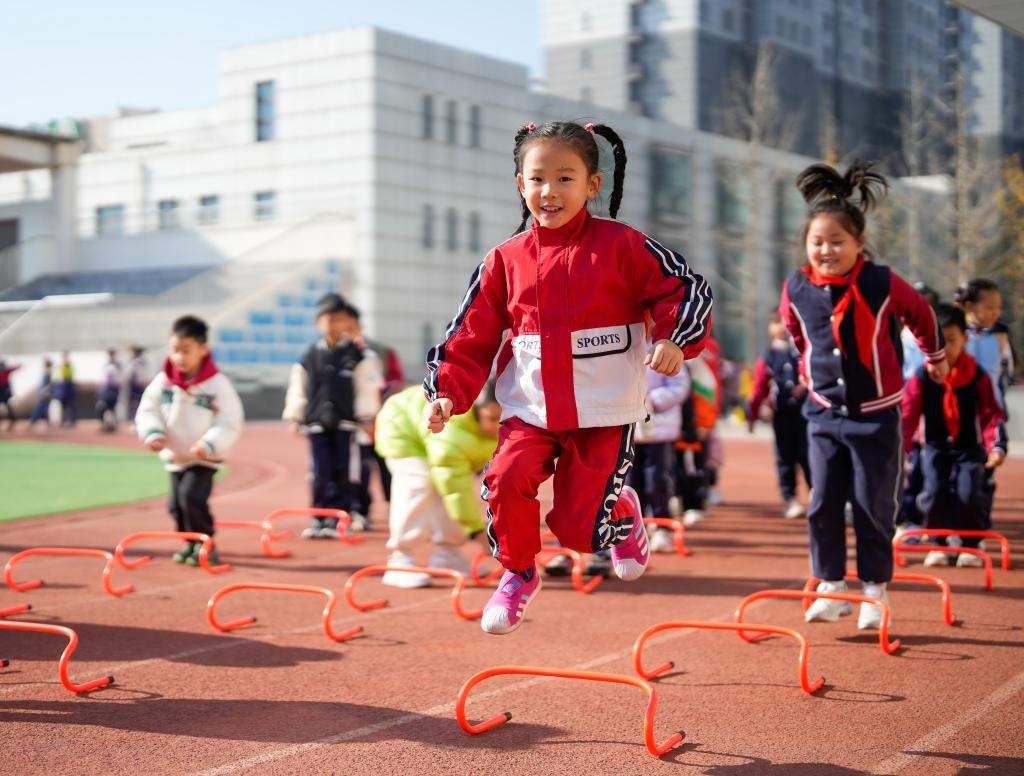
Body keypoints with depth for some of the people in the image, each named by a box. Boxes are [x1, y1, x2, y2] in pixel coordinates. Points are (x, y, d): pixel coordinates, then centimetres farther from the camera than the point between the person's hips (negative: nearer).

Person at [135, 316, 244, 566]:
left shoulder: (218, 384, -16)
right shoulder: (162, 381, -6)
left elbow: (230, 423, -14)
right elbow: (148, 410, 2)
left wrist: (209, 444, -28)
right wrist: (153, 433, -18)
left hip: (204, 459, -5)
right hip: (173, 456, 5)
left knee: (192, 497, -20)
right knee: (176, 504, 10)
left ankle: (205, 545, -4)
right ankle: (190, 543, 31)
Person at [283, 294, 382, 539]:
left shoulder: (360, 356, 1)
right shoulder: (309, 357, 7)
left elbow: (368, 387, 2)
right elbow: (297, 389, 11)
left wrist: (367, 417, -2)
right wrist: (295, 417, 9)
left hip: (347, 423, -2)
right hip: (317, 424, 2)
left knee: (344, 474, -1)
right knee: (320, 475, 4)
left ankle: (339, 519, 5)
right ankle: (320, 519, 12)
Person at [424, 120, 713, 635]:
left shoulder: (622, 246, -4)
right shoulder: (506, 259, 4)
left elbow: (686, 289, 1)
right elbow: (471, 334, 8)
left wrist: (675, 341, -16)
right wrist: (449, 393, -2)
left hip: (604, 415, -2)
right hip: (530, 409, 3)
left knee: (578, 528, -6)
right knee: (506, 479, -23)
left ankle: (623, 513, 33)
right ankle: (517, 575, 7)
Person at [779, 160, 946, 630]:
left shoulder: (882, 284, -14)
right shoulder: (796, 291, -7)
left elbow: (919, 312, 7)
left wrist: (935, 356, 21)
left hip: (876, 415, -3)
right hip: (825, 413, 3)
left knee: (873, 505, 2)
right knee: (823, 504, 0)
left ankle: (875, 591, 15)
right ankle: (831, 589, 11)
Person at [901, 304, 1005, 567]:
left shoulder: (978, 377, -5)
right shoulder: (922, 377, -7)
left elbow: (990, 414, -4)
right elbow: (907, 415, -9)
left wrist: (996, 446, -18)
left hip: (969, 448, 0)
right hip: (935, 447, 0)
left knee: (968, 493, -18)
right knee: (934, 491, -18)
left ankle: (971, 545, 6)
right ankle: (937, 544, 5)